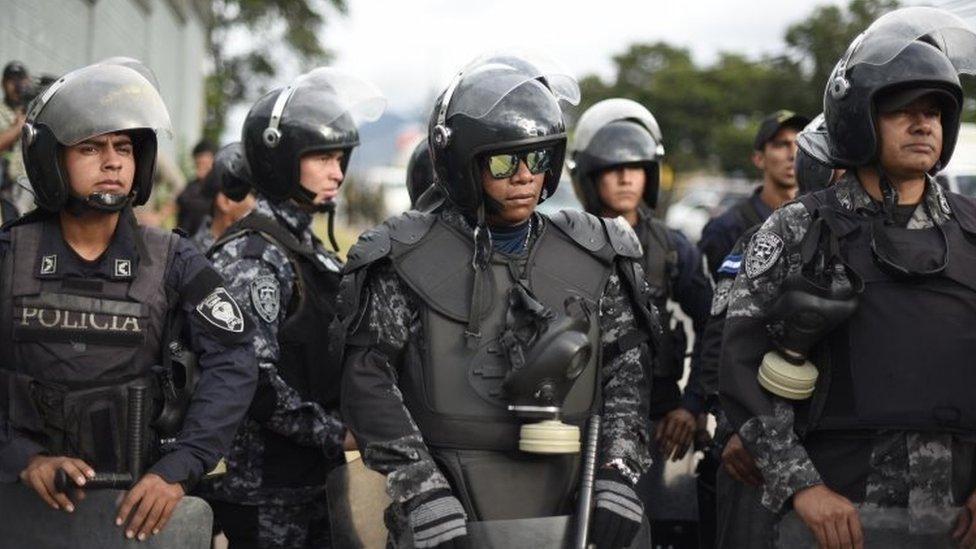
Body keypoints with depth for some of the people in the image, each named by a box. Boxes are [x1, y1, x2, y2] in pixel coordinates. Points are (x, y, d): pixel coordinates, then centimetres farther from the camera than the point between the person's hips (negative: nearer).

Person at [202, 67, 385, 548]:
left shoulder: (308, 250, 15)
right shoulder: (252, 255, -14)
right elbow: (255, 379, -21)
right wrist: (336, 435, -15)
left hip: (311, 484, 9)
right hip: (264, 493, -9)